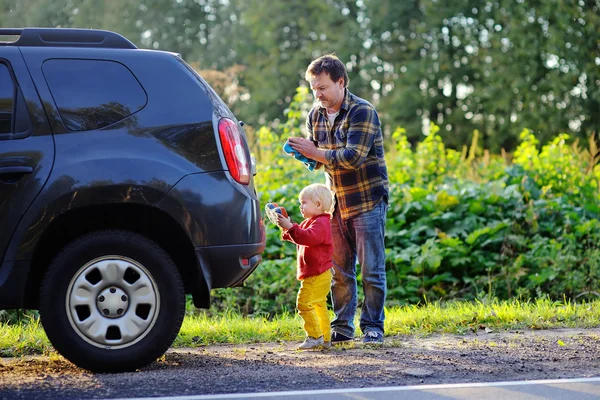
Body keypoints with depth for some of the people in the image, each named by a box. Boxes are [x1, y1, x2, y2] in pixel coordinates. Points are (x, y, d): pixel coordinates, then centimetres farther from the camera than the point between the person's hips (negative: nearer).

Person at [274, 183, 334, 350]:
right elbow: (298, 237, 25)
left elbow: (308, 237, -33)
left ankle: (315, 336, -14)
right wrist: (286, 228, 8)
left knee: (305, 303, -16)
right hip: (315, 274, 11)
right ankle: (325, 338, 22)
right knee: (319, 305, 15)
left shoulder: (321, 223, -16)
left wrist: (290, 227, -37)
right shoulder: (309, 222, 18)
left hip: (317, 275, -11)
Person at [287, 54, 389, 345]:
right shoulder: (315, 116, 6)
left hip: (367, 201, -6)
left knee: (371, 269, -3)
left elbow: (353, 157, -24)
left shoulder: (363, 112, -14)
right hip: (336, 203, 6)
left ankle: (373, 327, 5)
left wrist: (315, 152, -21)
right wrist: (304, 154, -10)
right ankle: (342, 328, 14)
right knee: (339, 271, 7)